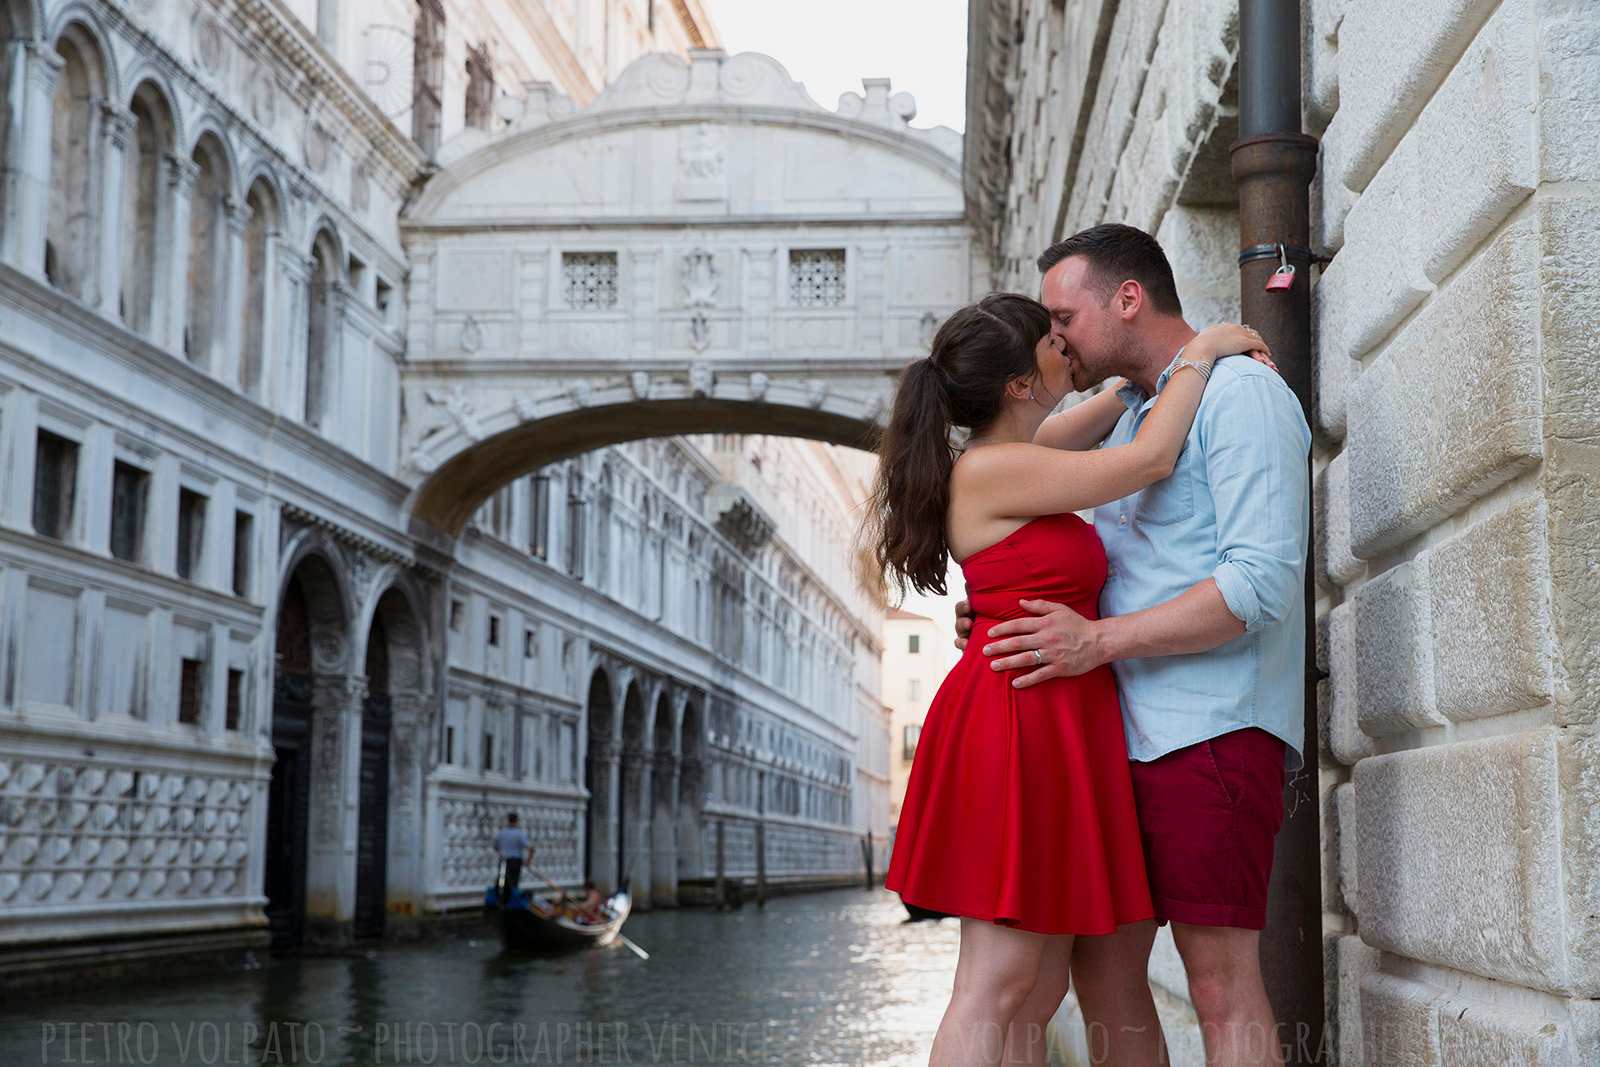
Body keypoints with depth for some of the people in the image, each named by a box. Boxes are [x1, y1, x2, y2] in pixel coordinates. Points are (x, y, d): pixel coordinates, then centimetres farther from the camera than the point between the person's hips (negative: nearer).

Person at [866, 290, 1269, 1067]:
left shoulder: (1006, 463, 15)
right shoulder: (987, 470, -11)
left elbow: (1089, 425, 33)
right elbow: (1148, 461, -10)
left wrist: (1166, 363, 25)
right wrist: (1199, 355, 3)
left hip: (1053, 732, 10)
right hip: (1019, 730, -10)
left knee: (1036, 993, 7)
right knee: (994, 987, -11)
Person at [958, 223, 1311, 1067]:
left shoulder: (1241, 392, -5)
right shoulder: (1127, 418, 22)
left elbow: (1263, 584, -16)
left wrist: (1100, 640, -19)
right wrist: (1005, 618, 8)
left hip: (1211, 727, -9)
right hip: (1123, 733, 9)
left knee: (1221, 983, -9)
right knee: (1101, 970, 9)